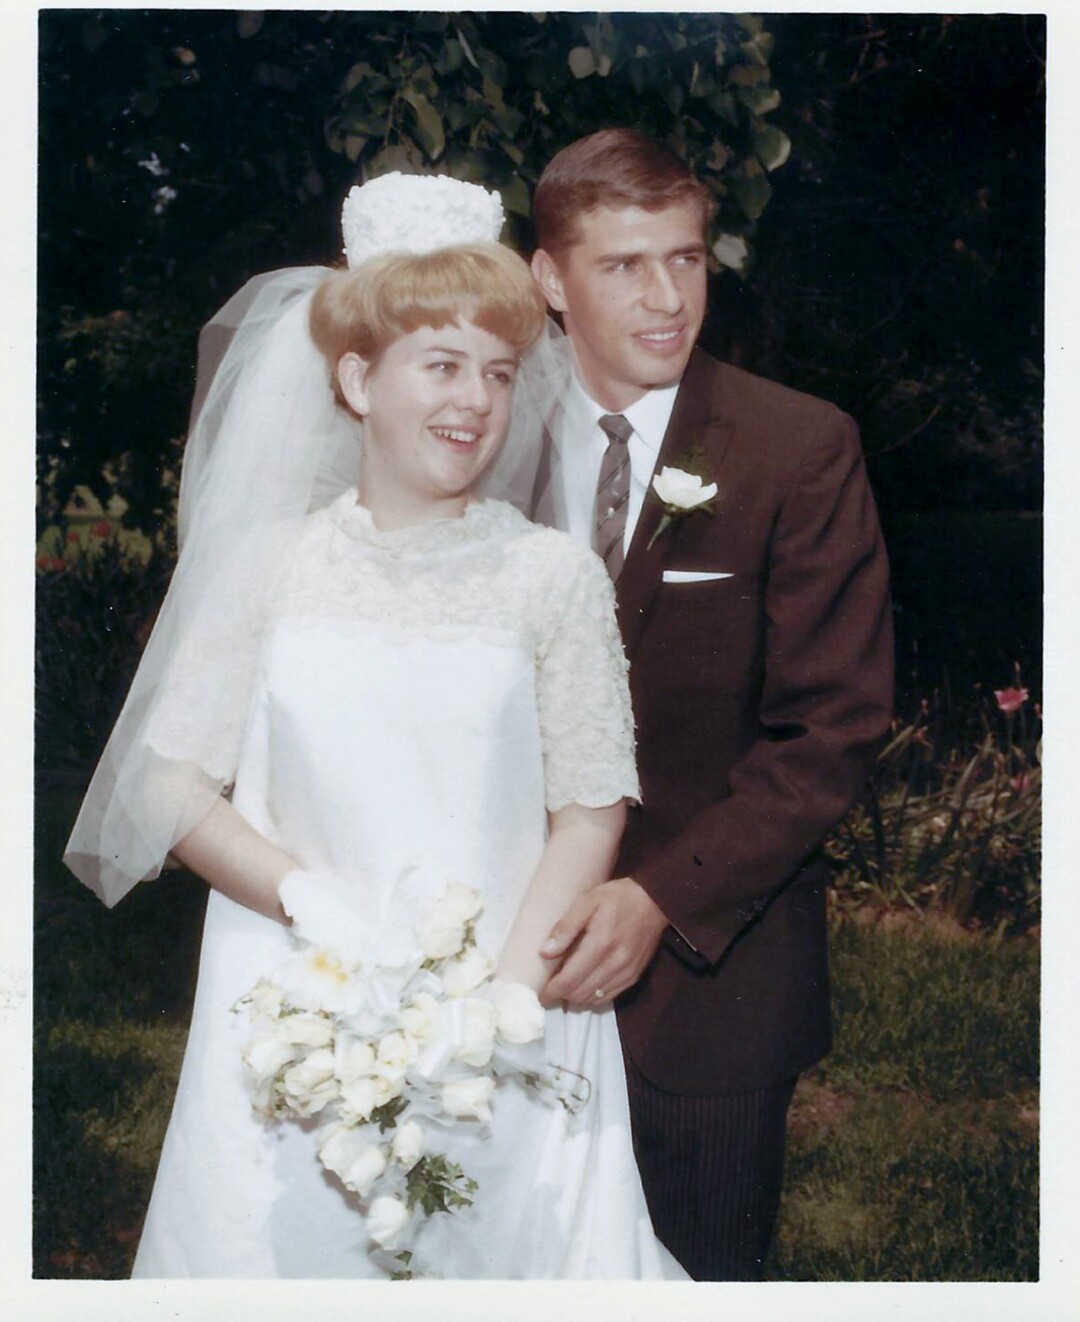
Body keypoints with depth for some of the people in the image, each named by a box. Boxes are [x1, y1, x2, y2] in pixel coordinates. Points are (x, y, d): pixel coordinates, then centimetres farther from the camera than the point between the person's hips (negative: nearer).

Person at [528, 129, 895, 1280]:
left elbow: (833, 727, -11)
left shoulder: (801, 448, -8)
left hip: (708, 968, -2)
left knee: (701, 1268, 13)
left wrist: (664, 900, -19)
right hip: (530, 967, 3)